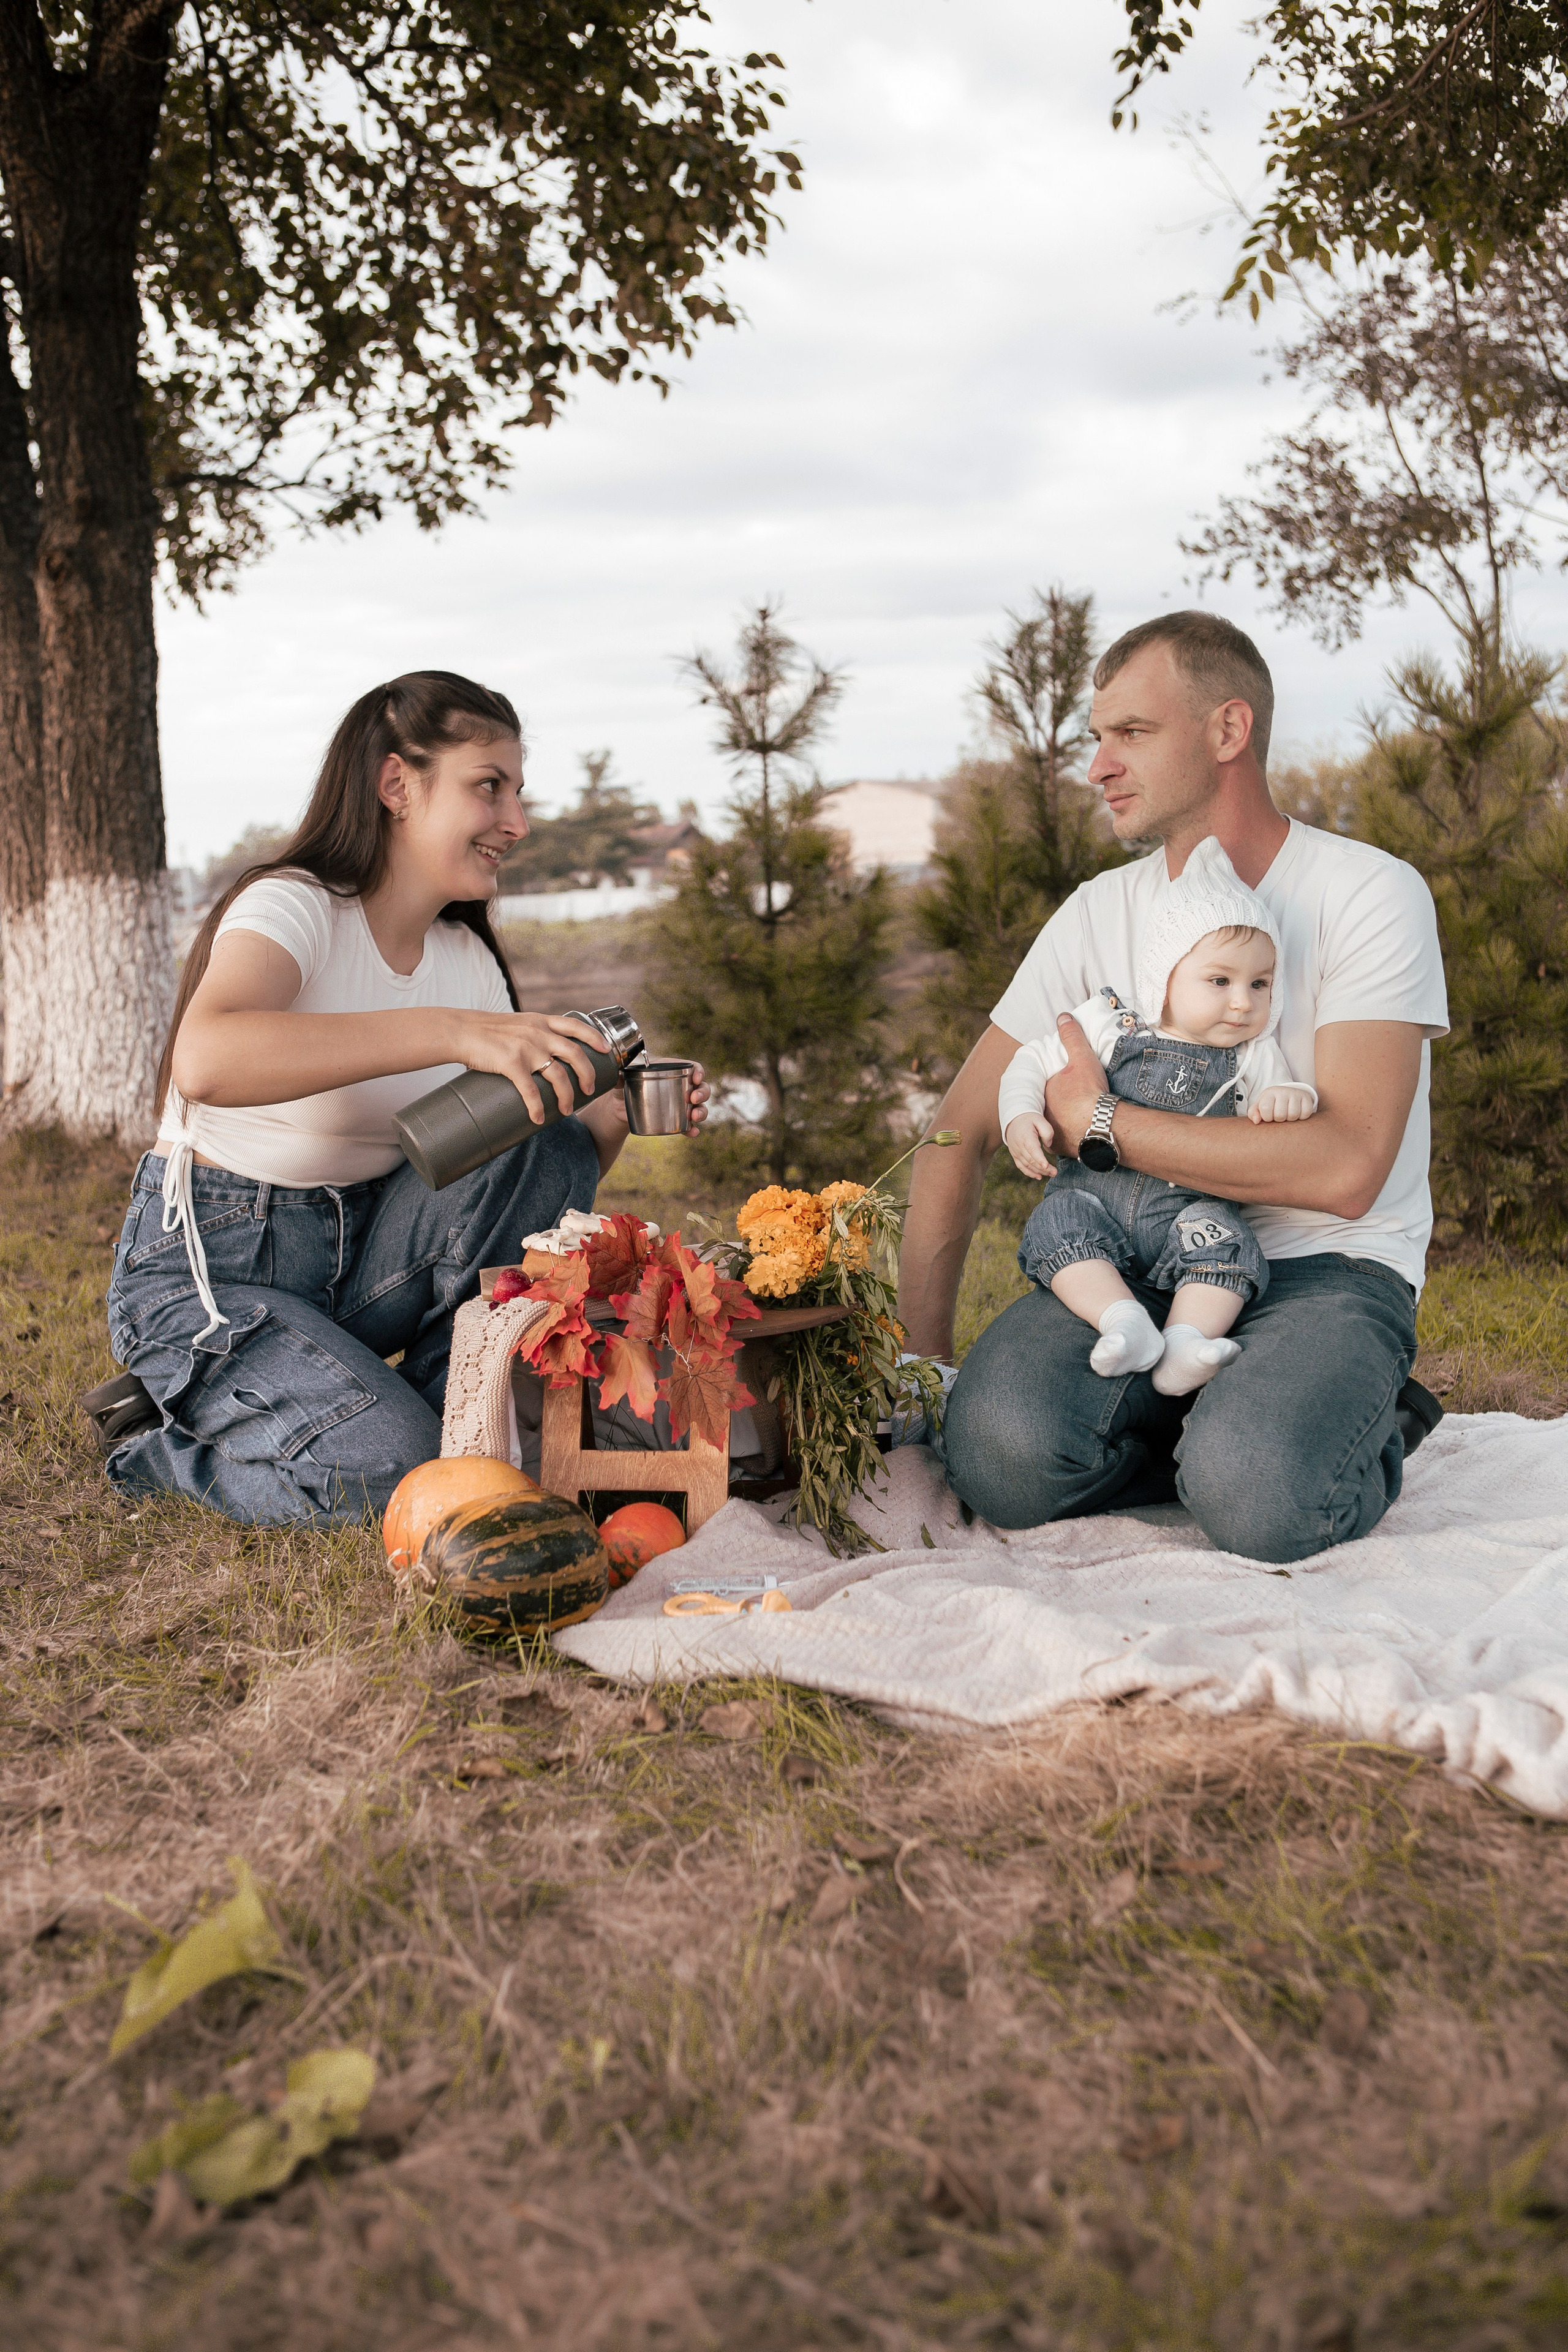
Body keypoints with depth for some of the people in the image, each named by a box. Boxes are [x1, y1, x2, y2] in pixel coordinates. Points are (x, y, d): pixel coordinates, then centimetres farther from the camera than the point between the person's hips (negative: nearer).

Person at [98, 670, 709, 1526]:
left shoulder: (469, 961, 3)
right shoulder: (294, 907, -18)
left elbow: (529, 1194, 2)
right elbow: (206, 1061, -42)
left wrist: (611, 1116, -19)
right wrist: (452, 1032, -47)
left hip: (363, 1255, 6)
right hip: (208, 1268, -6)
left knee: (553, 1149, -15)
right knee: (393, 1476, -25)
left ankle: (450, 1416, -2)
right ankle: (164, 1446, 4)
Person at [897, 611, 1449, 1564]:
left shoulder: (1371, 894, -8)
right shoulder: (1101, 915, 6)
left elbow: (1344, 1167, -20)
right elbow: (960, 1135, 6)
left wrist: (1099, 1119, -15)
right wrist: (922, 1356, -3)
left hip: (1331, 1267, -3)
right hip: (1144, 1262, 3)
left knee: (1256, 1498, -33)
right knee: (999, 1445, -26)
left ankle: (1363, 1437, 1)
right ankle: (1246, 1431, -1)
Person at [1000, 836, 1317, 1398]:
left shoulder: (1253, 1056, 8)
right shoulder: (1109, 1026, 5)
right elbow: (1033, 1062, 11)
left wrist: (1292, 1099, -20)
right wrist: (1020, 1119, -7)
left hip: (1188, 1205, 0)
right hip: (1093, 1190, 0)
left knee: (1225, 1238, -29)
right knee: (1057, 1225, -29)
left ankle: (1185, 1346, -38)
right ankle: (1124, 1323, -40)